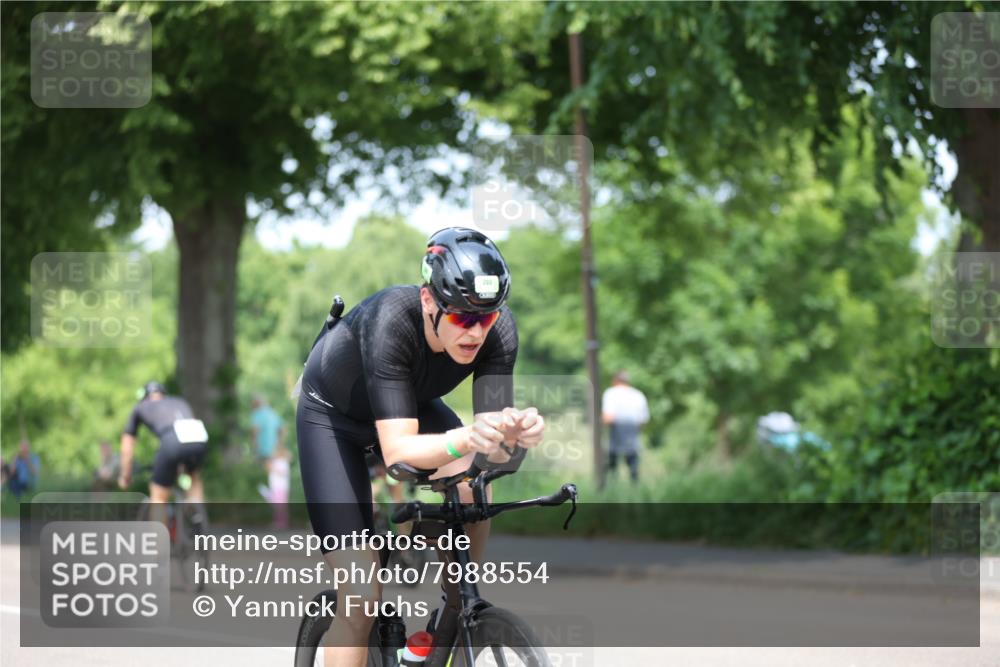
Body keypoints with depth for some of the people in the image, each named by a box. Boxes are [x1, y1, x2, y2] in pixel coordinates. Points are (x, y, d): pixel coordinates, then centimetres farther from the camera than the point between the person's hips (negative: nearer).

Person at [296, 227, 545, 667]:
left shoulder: (498, 328, -28)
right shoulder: (391, 321, -40)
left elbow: (490, 446, -28)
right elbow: (398, 452, -44)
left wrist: (513, 433, -51)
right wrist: (466, 439, -62)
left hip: (413, 402, 4)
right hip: (332, 413, -4)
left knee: (471, 490, -28)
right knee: (361, 599, -13)